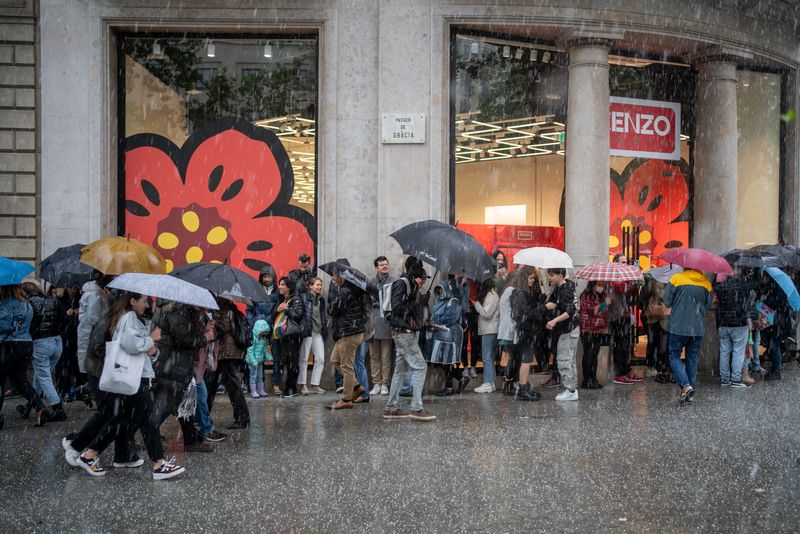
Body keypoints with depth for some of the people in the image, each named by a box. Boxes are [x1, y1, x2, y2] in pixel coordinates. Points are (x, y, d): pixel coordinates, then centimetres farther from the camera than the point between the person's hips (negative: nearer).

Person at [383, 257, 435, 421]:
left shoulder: (410, 284, 17)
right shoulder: (402, 283, -12)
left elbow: (414, 307, 13)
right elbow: (397, 307, -20)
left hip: (406, 332, 10)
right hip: (403, 332, -10)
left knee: (401, 369, 12)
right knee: (420, 367, -9)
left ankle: (390, 408, 17)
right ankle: (416, 409, -7)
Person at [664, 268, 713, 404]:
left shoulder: (676, 279, -9)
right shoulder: (706, 283, 4)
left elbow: (667, 302, -6)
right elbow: (708, 305, 11)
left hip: (679, 327, -4)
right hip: (698, 328, 4)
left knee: (674, 356, 5)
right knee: (692, 358, 12)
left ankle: (686, 385, -13)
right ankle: (691, 393, 12)